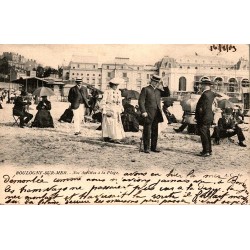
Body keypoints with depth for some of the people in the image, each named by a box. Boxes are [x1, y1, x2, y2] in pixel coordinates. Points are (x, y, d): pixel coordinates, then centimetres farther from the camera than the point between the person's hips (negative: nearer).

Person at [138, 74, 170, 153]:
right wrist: (143, 111, -16)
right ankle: (146, 148, 6)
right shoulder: (145, 89, -1)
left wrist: (165, 87, 1)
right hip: (148, 114, -6)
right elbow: (141, 101, -7)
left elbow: (167, 94, 17)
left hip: (157, 114, 6)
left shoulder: (159, 90, 16)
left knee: (155, 131, 10)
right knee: (147, 131, -1)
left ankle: (153, 147, 19)